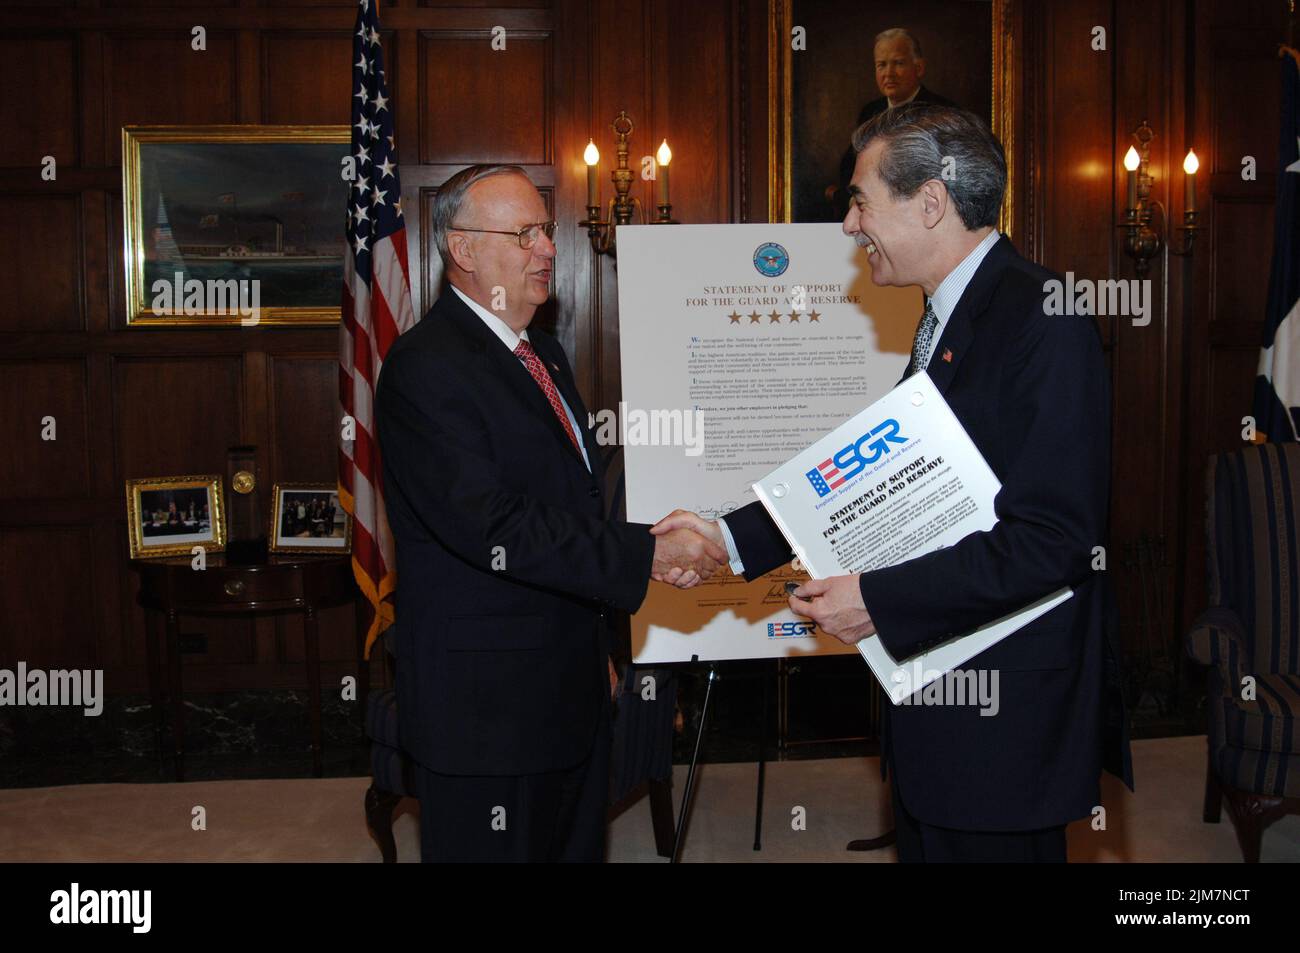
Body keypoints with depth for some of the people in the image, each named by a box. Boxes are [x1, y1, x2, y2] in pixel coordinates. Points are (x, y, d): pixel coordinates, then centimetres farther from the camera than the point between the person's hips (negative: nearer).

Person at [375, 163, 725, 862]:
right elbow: (489, 524, -26)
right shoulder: (425, 366, -16)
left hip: (570, 691, 9)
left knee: (576, 846, 17)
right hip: (485, 701, -9)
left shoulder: (545, 354, 15)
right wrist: (645, 554, -24)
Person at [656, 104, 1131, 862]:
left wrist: (880, 600, -22)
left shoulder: (1042, 318, -19)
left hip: (1008, 712, -9)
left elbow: (1054, 539, -24)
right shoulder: (947, 317, 11)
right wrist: (732, 538, 4)